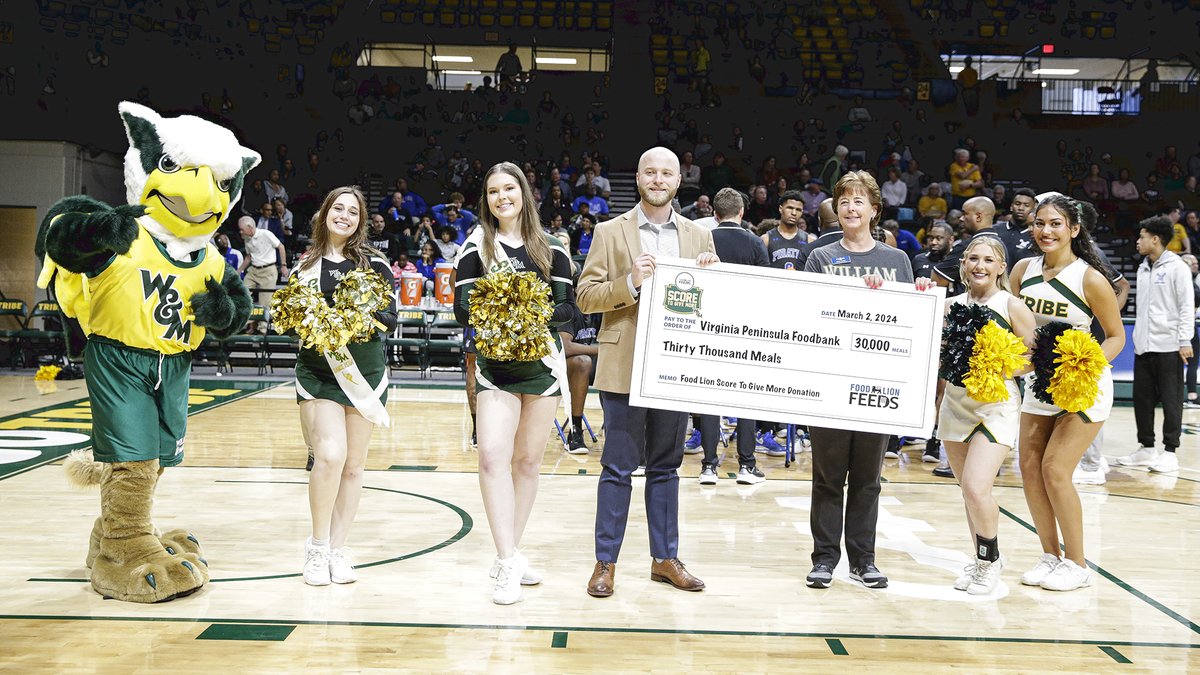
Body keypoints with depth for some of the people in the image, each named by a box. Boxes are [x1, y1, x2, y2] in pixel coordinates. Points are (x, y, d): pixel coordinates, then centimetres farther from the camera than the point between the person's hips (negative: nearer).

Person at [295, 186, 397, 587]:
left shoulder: (375, 264, 3)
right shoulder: (305, 267, 8)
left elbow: (390, 319, -1)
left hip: (365, 371, 1)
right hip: (317, 371, -1)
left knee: (353, 464, 6)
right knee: (330, 455, -16)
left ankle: (337, 549, 18)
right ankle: (318, 546, 3)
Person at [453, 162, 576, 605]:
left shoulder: (550, 248, 5)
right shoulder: (476, 247, 4)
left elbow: (569, 306, 2)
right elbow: (461, 306, -1)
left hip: (543, 360, 2)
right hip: (495, 364, -1)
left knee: (528, 460, 8)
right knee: (493, 456, -17)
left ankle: (509, 554, 21)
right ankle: (509, 561, -12)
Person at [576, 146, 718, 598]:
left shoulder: (699, 237, 11)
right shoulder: (610, 233, 2)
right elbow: (586, 297, -3)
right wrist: (630, 283, -19)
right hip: (624, 366, -3)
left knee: (666, 466, 12)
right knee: (618, 468, 2)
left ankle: (665, 557, 23)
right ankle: (606, 562, 13)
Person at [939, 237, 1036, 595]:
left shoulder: (1012, 306, -3)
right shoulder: (951, 305, 8)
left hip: (997, 406, -4)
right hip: (955, 403, 4)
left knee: (976, 488, -14)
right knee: (967, 491, 9)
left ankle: (991, 558, 9)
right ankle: (980, 560, 26)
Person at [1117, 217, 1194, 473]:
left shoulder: (1176, 267, -6)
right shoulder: (1143, 269, 14)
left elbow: (1187, 306, -9)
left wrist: (1185, 341, -13)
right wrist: (1137, 337, 15)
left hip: (1168, 346, -7)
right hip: (1143, 345, 7)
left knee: (1171, 400, -1)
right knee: (1142, 398, 8)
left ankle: (1170, 451, 4)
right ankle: (1146, 447, 18)